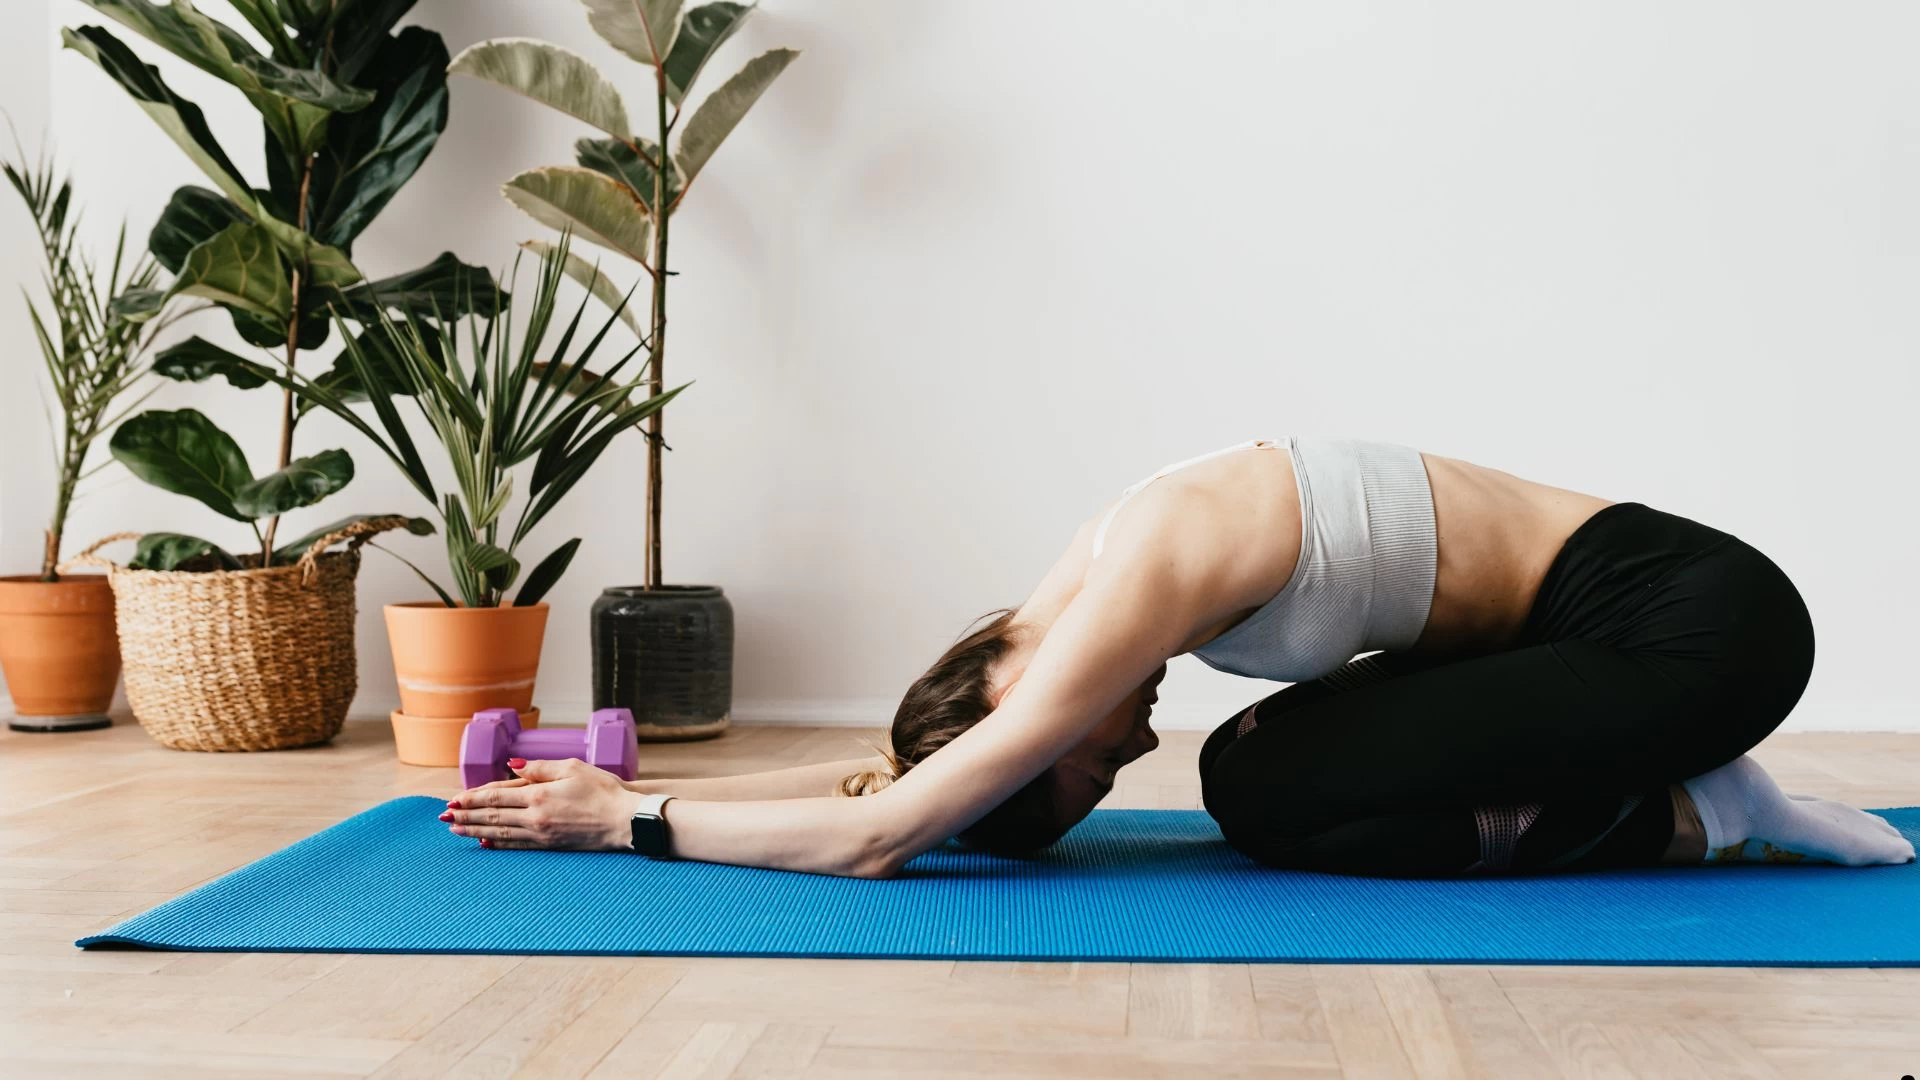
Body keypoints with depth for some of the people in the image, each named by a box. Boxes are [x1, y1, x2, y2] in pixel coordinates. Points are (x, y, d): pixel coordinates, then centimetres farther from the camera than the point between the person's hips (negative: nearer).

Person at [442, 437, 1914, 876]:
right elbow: (894, 760, 9)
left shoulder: (1132, 600, -25)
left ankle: (1692, 818, -3)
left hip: (1691, 621, -9)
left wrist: (630, 822, -12)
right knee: (1252, 773, 2)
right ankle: (1673, 781, 10)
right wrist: (630, 785, 6)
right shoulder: (1108, 564, 2)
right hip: (1590, 618, 9)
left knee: (1279, 800, -15)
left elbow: (875, 840, -23)